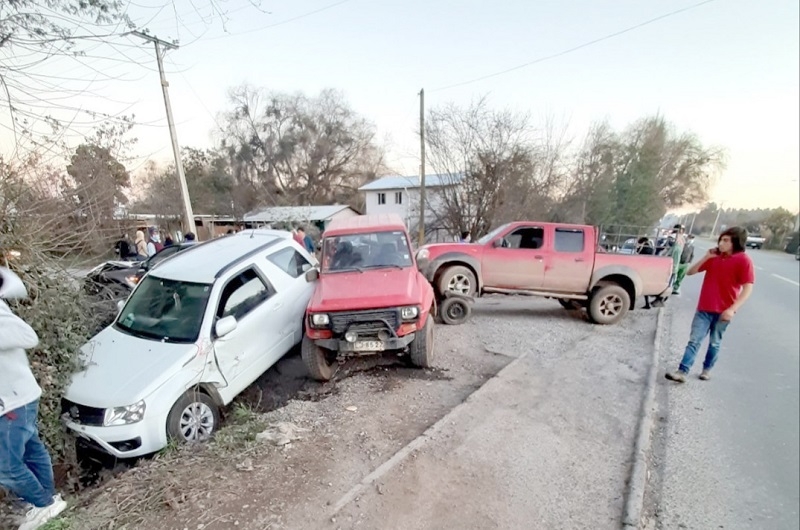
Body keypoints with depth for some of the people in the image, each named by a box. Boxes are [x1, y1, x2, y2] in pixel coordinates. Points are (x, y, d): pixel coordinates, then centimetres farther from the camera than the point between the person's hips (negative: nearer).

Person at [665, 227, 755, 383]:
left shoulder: (743, 260, -8)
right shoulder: (714, 257, 6)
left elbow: (748, 288, -13)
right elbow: (690, 272, 7)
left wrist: (732, 309, -21)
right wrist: (706, 257, -6)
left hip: (723, 311, -3)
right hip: (704, 307, 3)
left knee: (714, 342, 13)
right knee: (694, 340, -1)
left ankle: (707, 369, 30)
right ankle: (682, 372, -3)